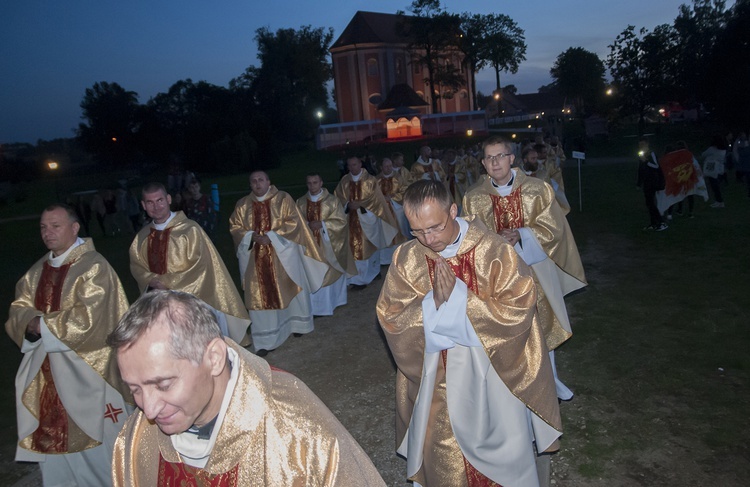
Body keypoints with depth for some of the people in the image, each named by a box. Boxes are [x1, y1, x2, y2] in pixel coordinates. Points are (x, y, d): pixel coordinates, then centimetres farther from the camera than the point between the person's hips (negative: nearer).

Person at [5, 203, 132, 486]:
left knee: (91, 438, 7)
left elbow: (89, 317, -20)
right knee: (51, 437, 14)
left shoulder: (93, 266, -13)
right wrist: (31, 324, -14)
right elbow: (19, 309, 7)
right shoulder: (38, 270, 10)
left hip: (84, 367, -6)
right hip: (46, 367, 6)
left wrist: (43, 324, -15)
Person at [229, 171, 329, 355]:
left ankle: (297, 324, 36)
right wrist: (252, 236, -14)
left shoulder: (283, 199, -3)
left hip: (282, 256, -1)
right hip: (256, 260, 2)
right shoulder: (242, 205, 6)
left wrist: (271, 236, -19)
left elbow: (293, 222, -10)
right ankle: (265, 340, 9)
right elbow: (235, 227, 5)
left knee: (289, 290, 12)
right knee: (260, 297, 2)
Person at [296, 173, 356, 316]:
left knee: (328, 274, 5)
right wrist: (307, 224, -15)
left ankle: (330, 302, 22)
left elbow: (341, 221, -6)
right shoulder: (301, 202, 4)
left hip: (327, 245, -2)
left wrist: (322, 224, -17)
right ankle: (315, 307, 11)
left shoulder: (332, 200, -4)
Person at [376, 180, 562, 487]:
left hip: (491, 372, -2)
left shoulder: (494, 251, -17)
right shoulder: (406, 259, -8)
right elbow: (389, 317, -8)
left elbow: (519, 309, -17)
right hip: (435, 378, 2)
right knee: (442, 456, 16)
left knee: (499, 446, 18)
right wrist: (433, 302, -24)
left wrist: (459, 296, -24)